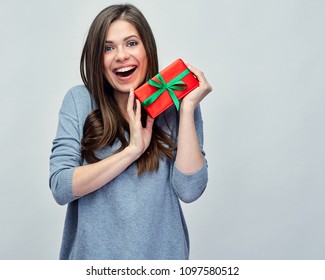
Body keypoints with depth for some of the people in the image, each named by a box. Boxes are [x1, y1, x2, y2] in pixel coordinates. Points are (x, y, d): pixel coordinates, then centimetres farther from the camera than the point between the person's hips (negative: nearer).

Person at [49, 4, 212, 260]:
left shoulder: (175, 104, -8)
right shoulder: (79, 101, -7)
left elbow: (189, 190, -15)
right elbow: (60, 188, -14)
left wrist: (188, 108, -20)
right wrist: (132, 150, -21)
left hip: (159, 252, 0)